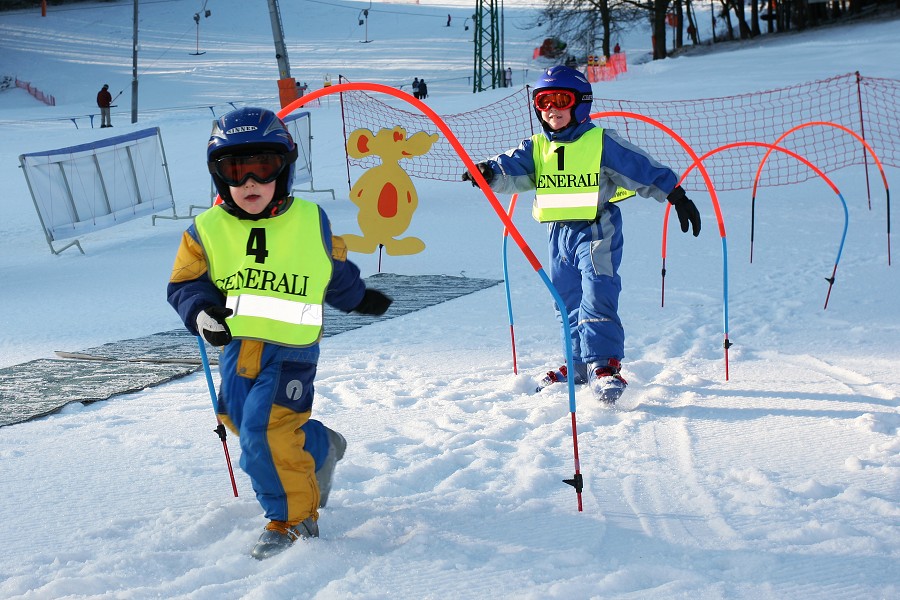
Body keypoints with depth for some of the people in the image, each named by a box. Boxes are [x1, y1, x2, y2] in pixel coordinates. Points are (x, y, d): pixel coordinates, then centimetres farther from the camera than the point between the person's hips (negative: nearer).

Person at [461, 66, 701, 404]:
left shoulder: (601, 142, -6)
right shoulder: (536, 148, 8)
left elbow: (643, 169, -5)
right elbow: (512, 168, -8)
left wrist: (676, 196, -6)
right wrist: (489, 173, -31)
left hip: (597, 232, -6)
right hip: (559, 236, 6)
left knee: (597, 298, -16)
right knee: (568, 304, 13)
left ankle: (605, 366, -17)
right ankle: (580, 364, 25)